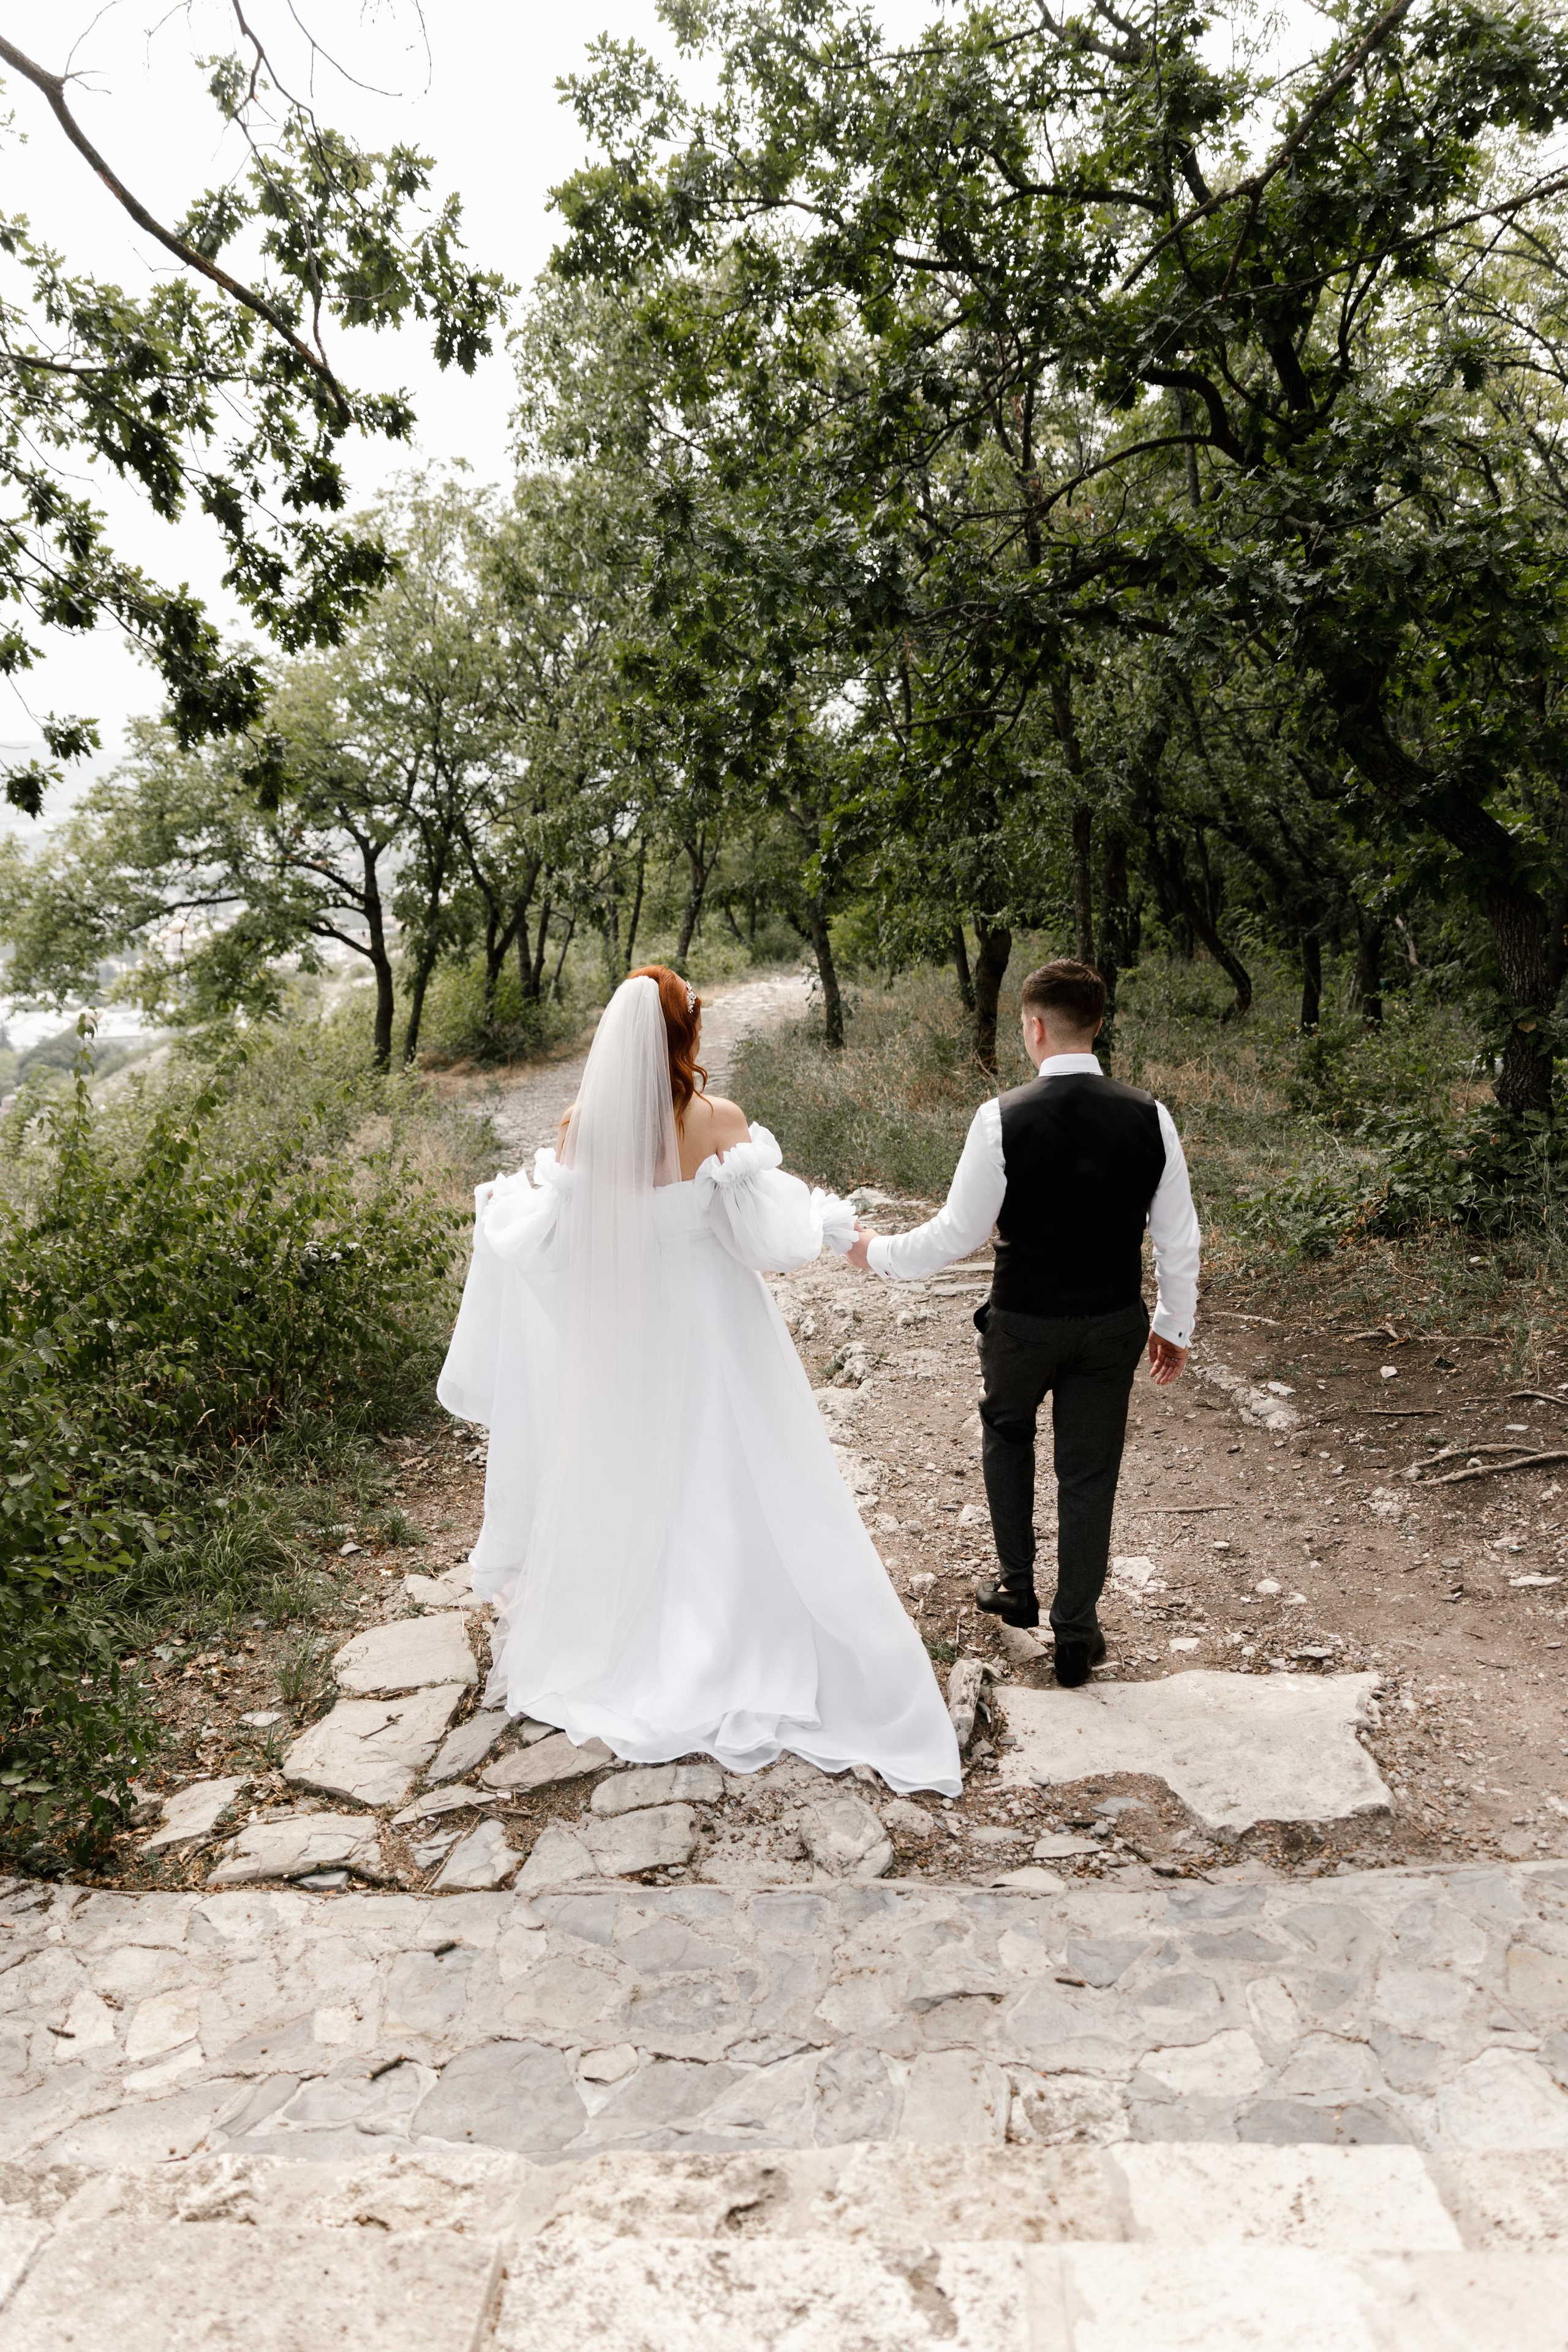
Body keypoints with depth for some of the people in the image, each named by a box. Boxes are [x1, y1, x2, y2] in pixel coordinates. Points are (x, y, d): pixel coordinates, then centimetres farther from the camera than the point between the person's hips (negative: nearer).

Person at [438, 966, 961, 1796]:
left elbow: (545, 1242, -4)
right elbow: (772, 1242, -17)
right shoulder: (719, 1123, -19)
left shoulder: (581, 1127, -12)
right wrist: (827, 1217, 3)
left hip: (615, 1346, 3)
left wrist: (498, 1206, 16)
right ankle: (743, 1669, 20)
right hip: (710, 1342, -3)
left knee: (619, 1491, 20)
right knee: (729, 1502, 11)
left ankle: (614, 1650, 37)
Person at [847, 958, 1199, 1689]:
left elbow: (958, 1233, -13)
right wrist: (1174, 1327, 12)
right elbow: (1177, 1238, -2)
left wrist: (877, 1251, 4)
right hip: (1114, 1324, 2)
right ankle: (1076, 1636, 25)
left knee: (1007, 1428, 28)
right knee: (1089, 1474, 15)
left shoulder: (1002, 1118, -19)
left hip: (1024, 1321, -2)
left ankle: (1016, 1584, 35)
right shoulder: (1148, 1115, -9)